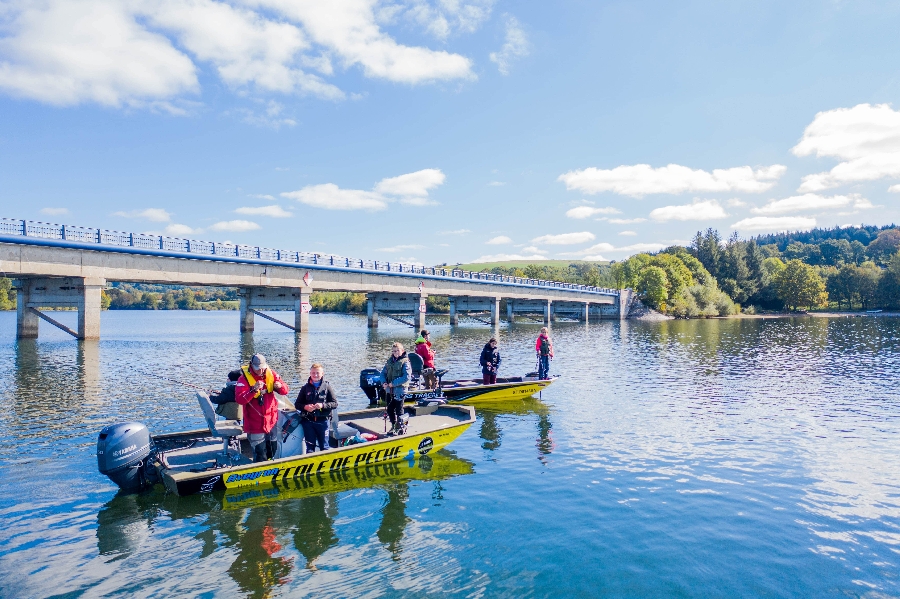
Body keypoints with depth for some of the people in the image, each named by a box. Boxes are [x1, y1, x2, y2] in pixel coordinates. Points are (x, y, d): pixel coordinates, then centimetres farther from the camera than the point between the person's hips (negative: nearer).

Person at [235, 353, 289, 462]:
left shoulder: (271, 374, -3)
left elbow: (285, 391, -1)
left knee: (272, 453, 20)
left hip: (271, 421, 5)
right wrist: (254, 390, -38)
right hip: (255, 424, -5)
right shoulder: (244, 378, -15)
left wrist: (280, 386, -23)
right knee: (260, 456, 0)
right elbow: (239, 399, -25)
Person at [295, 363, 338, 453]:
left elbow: (335, 403, -2)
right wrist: (305, 407, -12)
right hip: (308, 421, 1)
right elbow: (297, 404, 8)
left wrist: (323, 405, -18)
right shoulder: (305, 388, 5)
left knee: (324, 446, 5)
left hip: (322, 421, -1)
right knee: (310, 446, 10)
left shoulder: (327, 386, 1)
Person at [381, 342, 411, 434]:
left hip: (399, 390, -6)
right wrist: (384, 382, -8)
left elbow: (407, 376, -19)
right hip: (389, 390, 6)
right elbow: (383, 372, 11)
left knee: (399, 410, 3)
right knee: (390, 409, 14)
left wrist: (394, 383, -21)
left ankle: (399, 428, 16)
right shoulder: (389, 361, 9)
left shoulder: (405, 362, -10)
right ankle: (393, 426, 30)